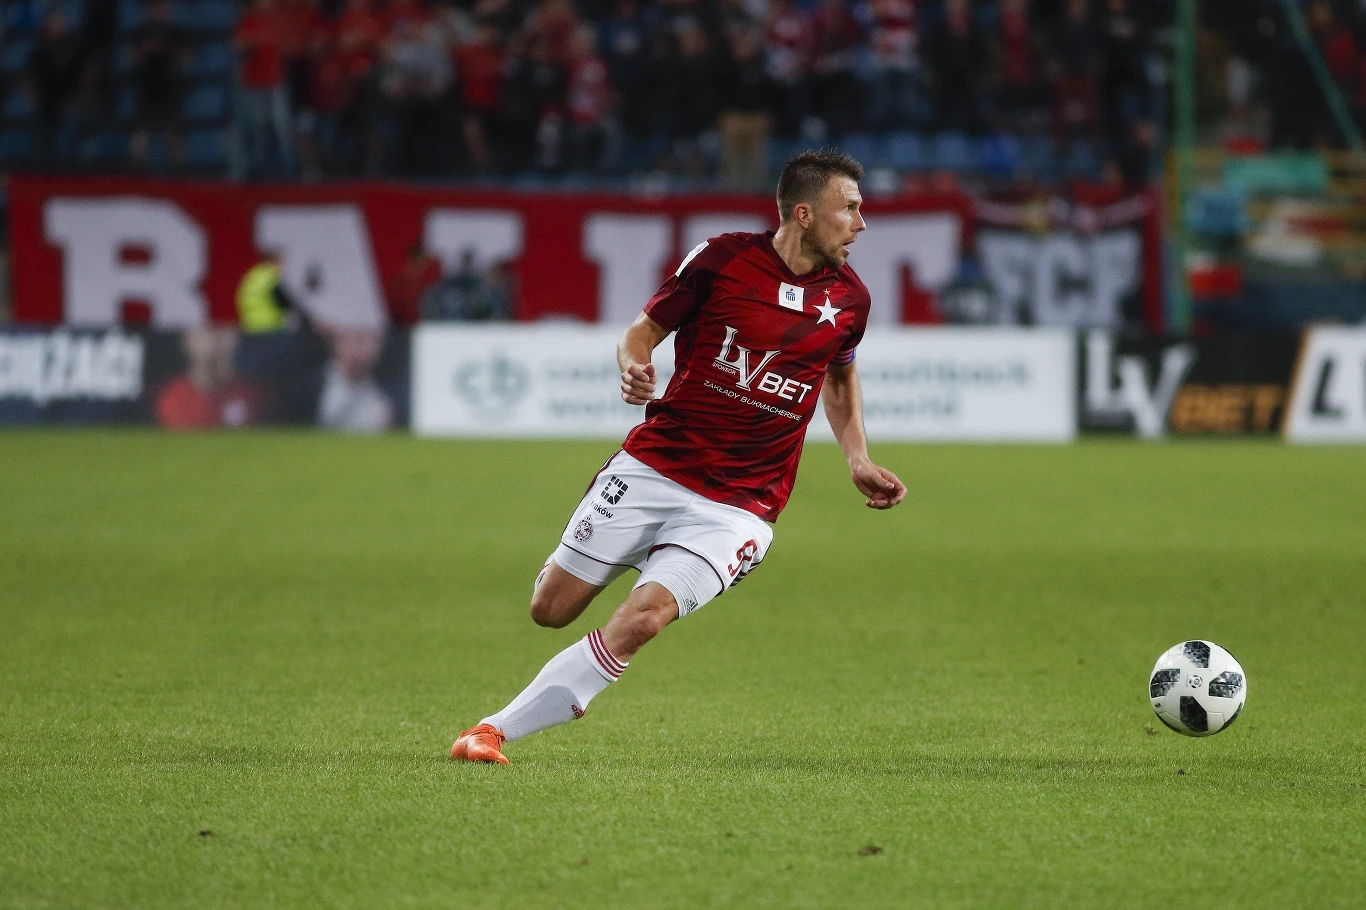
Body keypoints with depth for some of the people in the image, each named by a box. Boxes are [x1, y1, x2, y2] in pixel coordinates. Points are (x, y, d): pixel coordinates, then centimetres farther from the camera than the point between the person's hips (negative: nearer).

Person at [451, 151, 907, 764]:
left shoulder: (848, 298, 4)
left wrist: (859, 462, 11)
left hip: (740, 504, 1)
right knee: (550, 610, 1)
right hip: (653, 466, -1)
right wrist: (634, 368, -19)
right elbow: (643, 330, 3)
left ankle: (496, 730, -13)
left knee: (642, 620, -20)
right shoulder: (723, 259, -7)